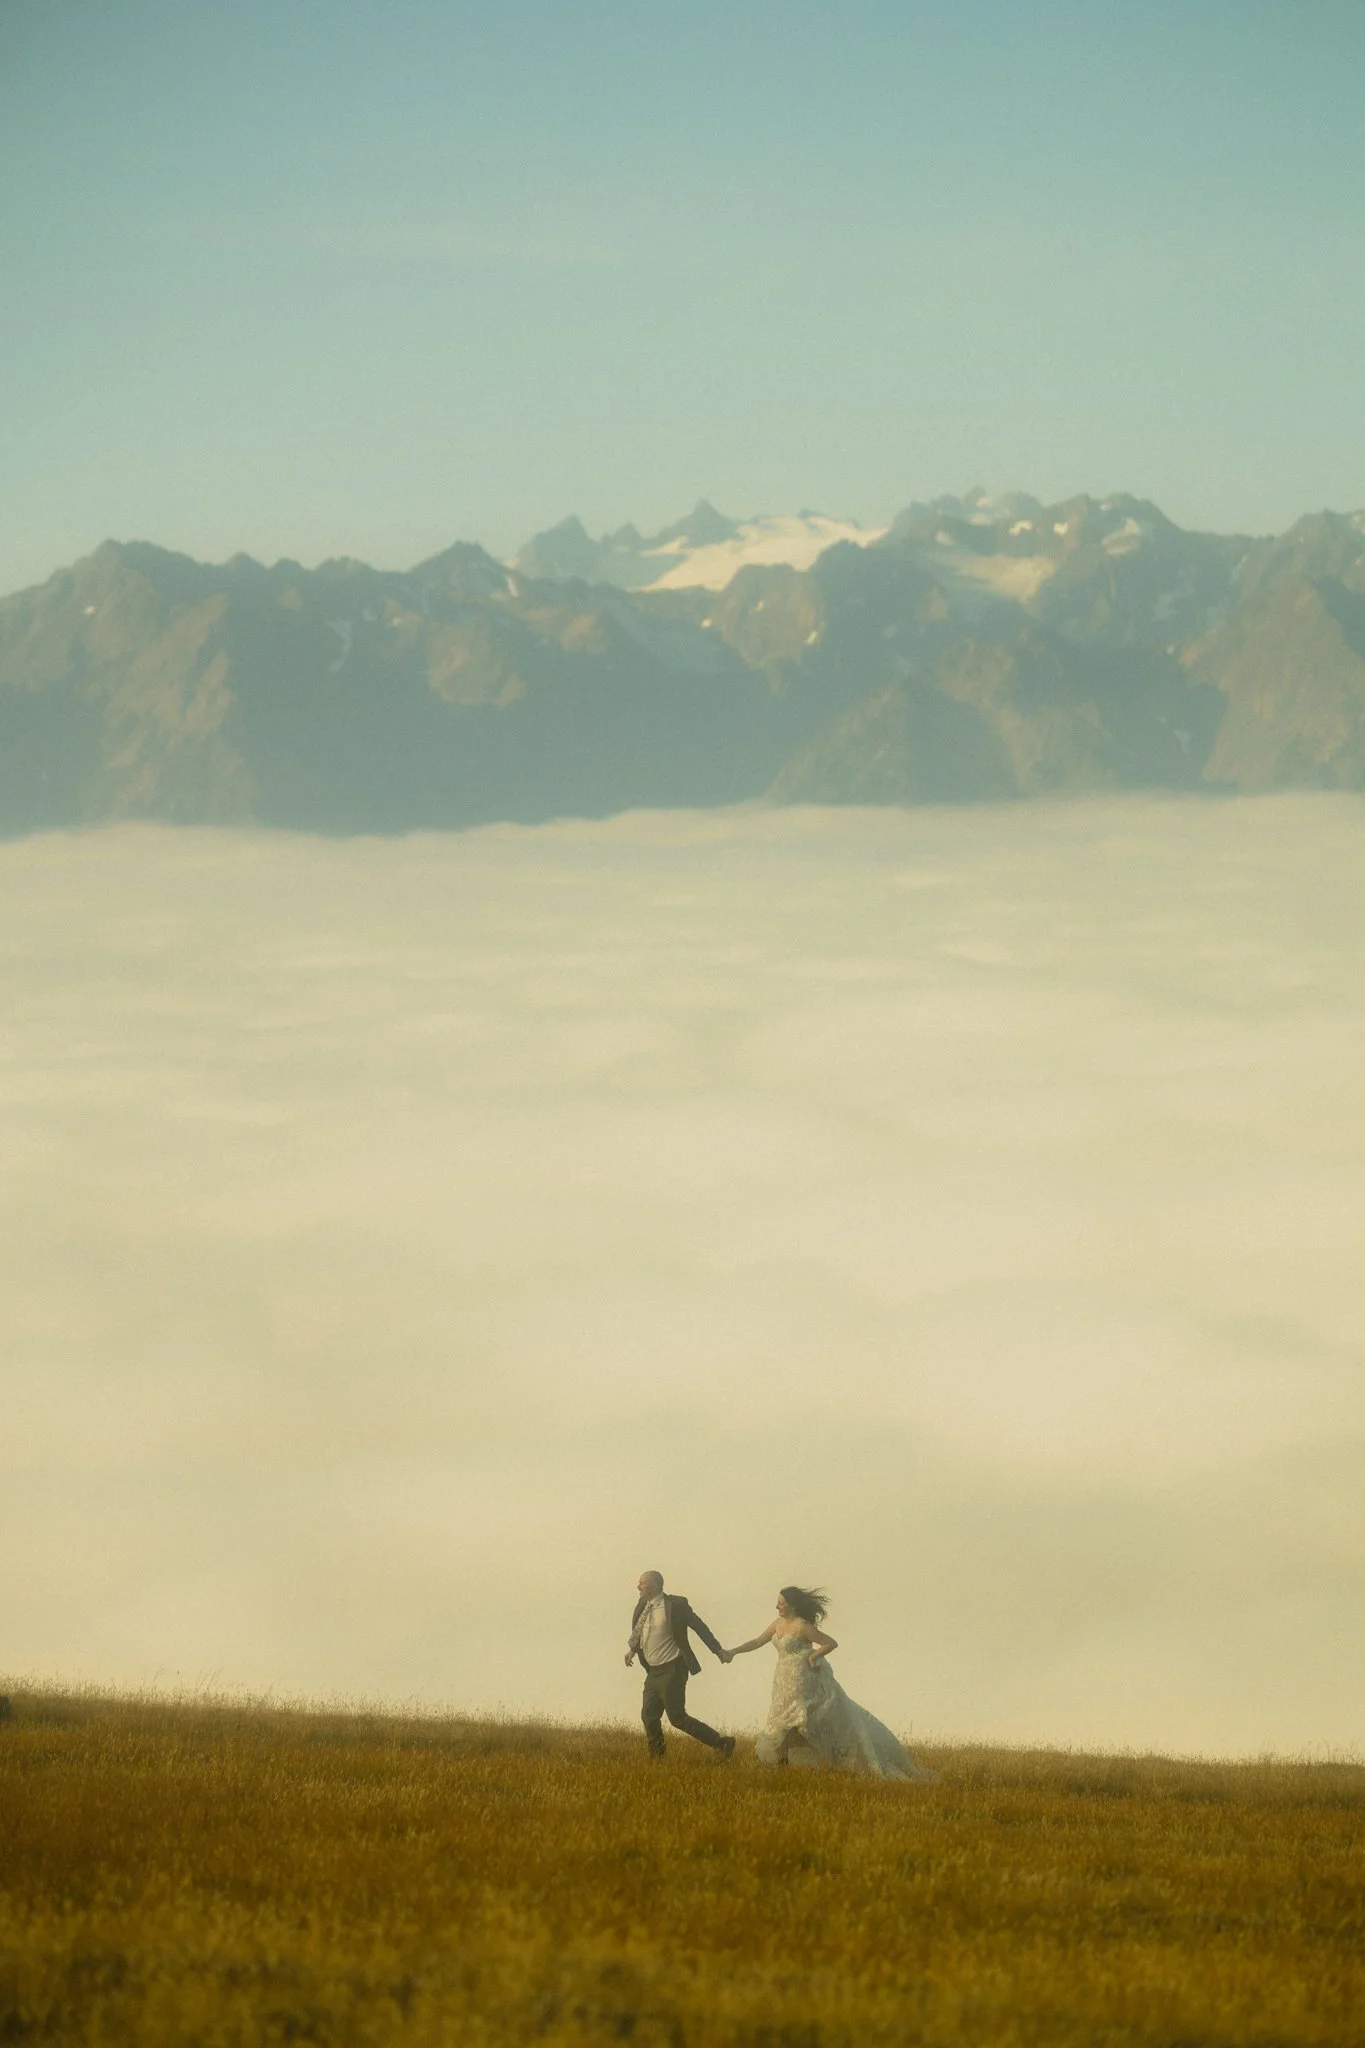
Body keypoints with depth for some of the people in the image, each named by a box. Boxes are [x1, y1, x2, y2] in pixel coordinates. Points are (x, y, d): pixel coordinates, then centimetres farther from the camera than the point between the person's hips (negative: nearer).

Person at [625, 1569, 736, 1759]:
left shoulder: (676, 1605, -13)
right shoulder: (643, 1606, 7)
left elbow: (699, 1627, -7)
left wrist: (719, 1651, -6)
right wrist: (632, 1649, 9)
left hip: (671, 1670, -8)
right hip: (653, 1671, 8)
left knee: (677, 1718, -7)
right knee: (649, 1716, 7)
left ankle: (721, 1743, -1)